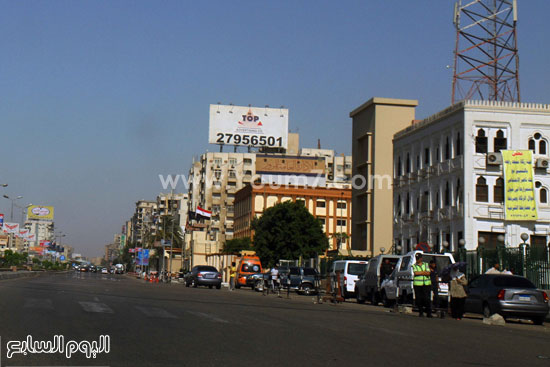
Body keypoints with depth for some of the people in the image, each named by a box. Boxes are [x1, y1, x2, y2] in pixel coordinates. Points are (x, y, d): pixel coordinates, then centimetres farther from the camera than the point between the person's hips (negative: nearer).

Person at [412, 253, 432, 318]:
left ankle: (429, 313, -2)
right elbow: (415, 273, -10)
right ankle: (421, 313, 9)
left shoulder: (426, 264, 13)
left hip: (426, 284, 0)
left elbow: (428, 273, -1)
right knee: (419, 299, -2)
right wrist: (424, 272, -6)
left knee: (426, 299, -7)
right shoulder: (414, 265, 8)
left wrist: (420, 273, -9)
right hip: (417, 284, 0)